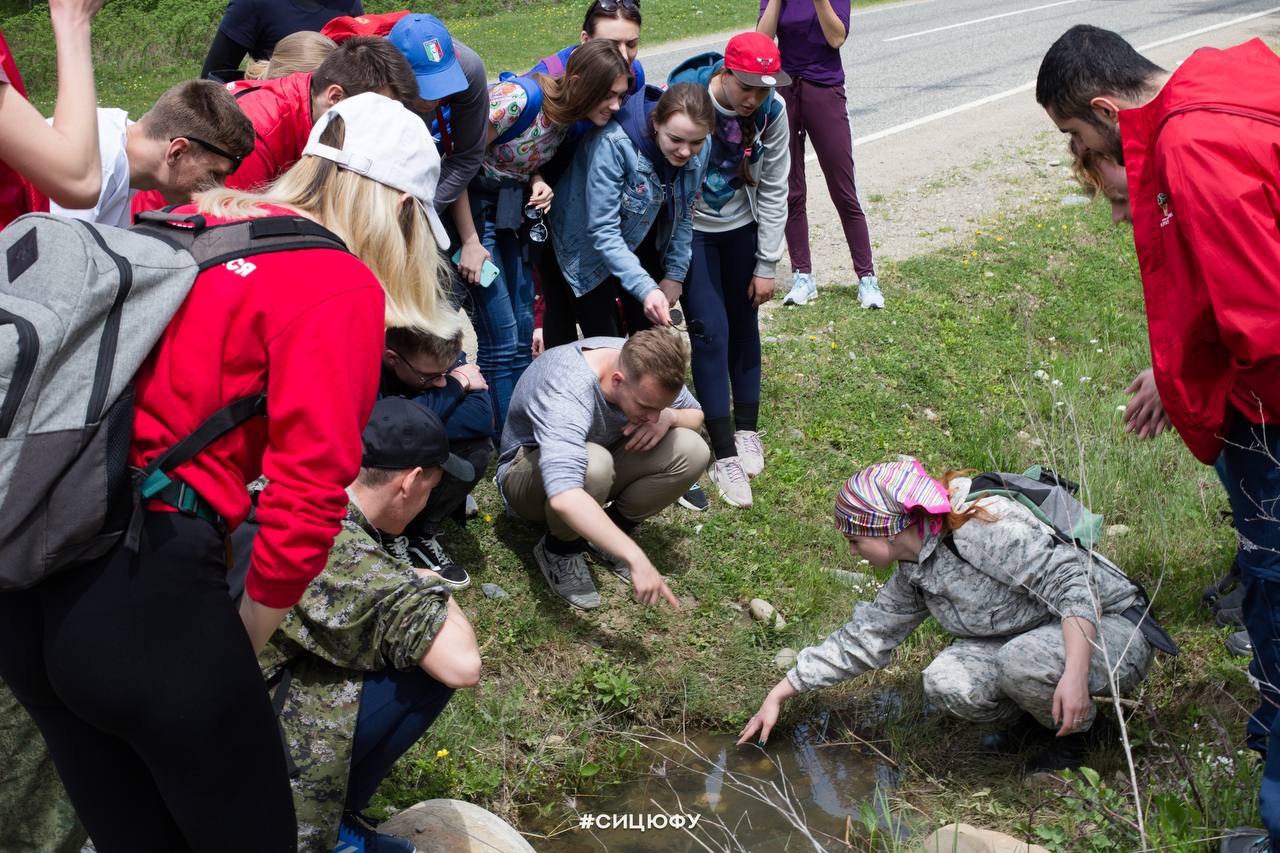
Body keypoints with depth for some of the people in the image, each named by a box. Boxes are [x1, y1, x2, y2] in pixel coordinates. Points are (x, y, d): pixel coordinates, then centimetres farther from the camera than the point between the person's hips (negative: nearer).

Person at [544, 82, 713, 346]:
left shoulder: (699, 152, -16)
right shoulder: (614, 143, -35)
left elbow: (683, 215, 2)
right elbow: (602, 230, -33)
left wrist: (676, 274, 2)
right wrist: (645, 289, -41)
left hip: (641, 244, 6)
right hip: (587, 248, -6)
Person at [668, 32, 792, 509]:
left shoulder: (771, 111, -15)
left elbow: (773, 190, -5)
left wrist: (767, 265, -3)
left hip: (742, 226, 4)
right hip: (691, 229, -3)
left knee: (744, 324, 10)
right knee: (709, 331, -8)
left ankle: (747, 430, 27)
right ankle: (724, 456, -1)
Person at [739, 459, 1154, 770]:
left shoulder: (980, 528, -24)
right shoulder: (913, 574, 4)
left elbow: (1071, 580, -29)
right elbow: (863, 636, 10)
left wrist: (1074, 673, -38)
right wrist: (778, 696, 10)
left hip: (1109, 632, -7)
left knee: (1025, 657, -37)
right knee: (946, 683, -20)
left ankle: (1077, 731, -6)